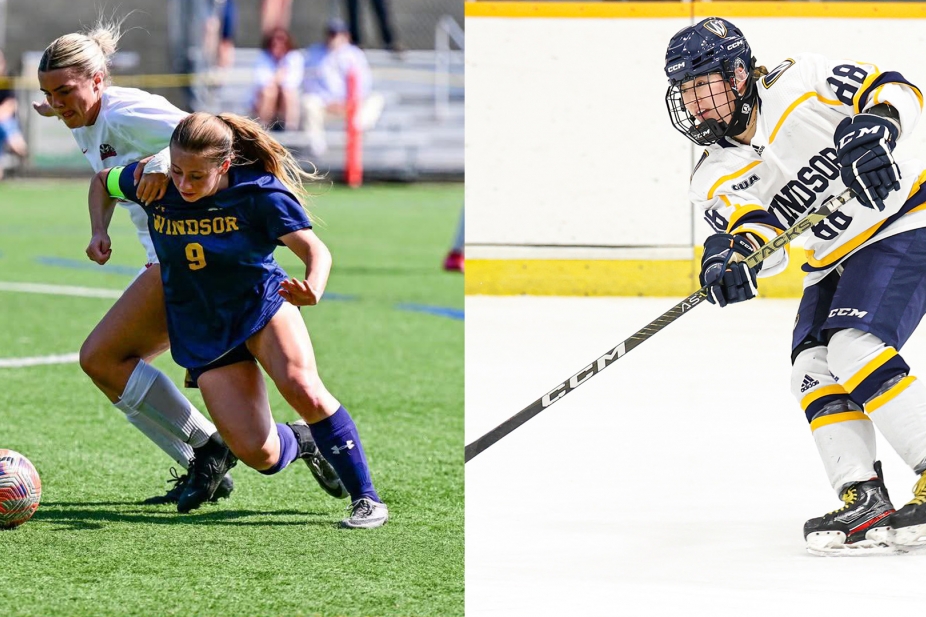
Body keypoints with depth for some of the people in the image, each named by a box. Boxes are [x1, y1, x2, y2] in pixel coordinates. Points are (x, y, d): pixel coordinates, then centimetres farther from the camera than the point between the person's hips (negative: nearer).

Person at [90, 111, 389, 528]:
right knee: (260, 455, -13)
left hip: (262, 303, -2)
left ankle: (365, 498, -20)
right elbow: (103, 181, 11)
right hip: (204, 332, 2)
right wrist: (99, 234, -3)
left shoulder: (259, 193, -19)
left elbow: (314, 250, -25)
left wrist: (313, 290, -46)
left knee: (301, 388, -33)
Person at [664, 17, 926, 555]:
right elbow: (765, 235, -18)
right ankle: (864, 498, -8)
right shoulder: (715, 180, -2)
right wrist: (735, 257, -41)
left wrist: (873, 129, -34)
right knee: (813, 369, -9)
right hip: (834, 263, 7)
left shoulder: (798, 82, -14)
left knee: (855, 348, -23)